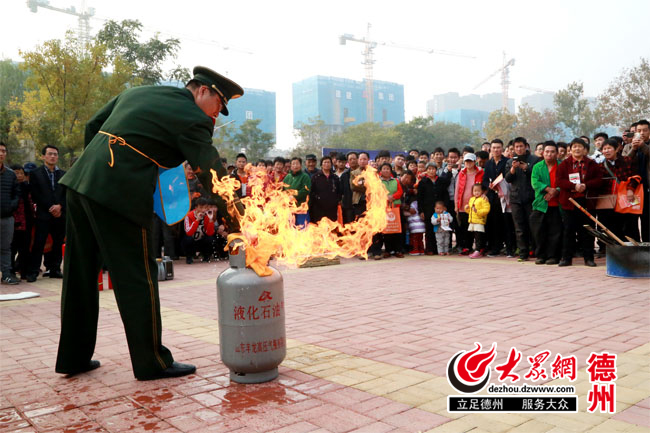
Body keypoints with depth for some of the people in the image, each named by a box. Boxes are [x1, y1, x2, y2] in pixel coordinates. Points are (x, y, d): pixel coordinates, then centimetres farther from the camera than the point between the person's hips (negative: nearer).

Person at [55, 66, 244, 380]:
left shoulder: (136, 92, 20)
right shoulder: (193, 118, -5)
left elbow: (92, 127, 21)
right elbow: (212, 173, -7)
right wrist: (240, 222, -2)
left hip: (81, 181, 9)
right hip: (118, 194, -9)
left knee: (80, 272, 15)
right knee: (137, 277, 1)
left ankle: (74, 358, 28)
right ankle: (152, 362, 13)